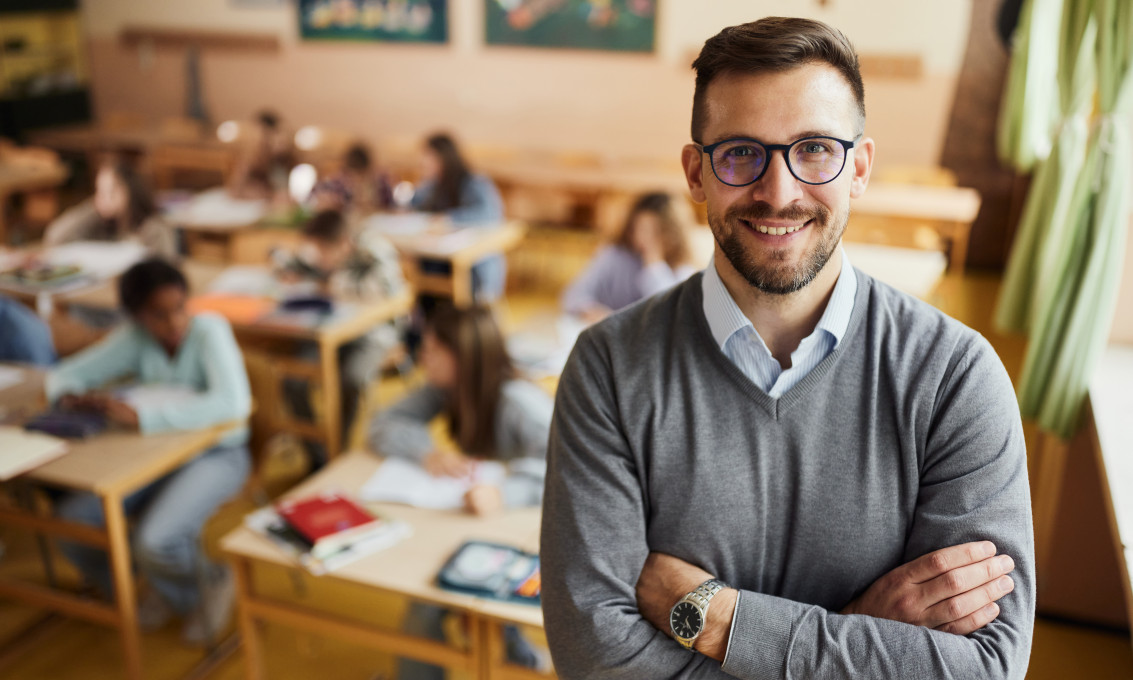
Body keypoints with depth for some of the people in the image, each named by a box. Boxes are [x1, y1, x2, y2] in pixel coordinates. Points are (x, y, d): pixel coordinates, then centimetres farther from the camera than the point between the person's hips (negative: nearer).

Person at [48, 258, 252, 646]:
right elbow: (65, 374, 7)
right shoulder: (134, 338, -3)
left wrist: (143, 416, -37)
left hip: (217, 455, -6)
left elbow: (234, 402, -35)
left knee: (155, 542, -29)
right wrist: (74, 396, -18)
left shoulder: (208, 330, -19)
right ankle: (173, 590, 12)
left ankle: (209, 584, 8)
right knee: (70, 520, -11)